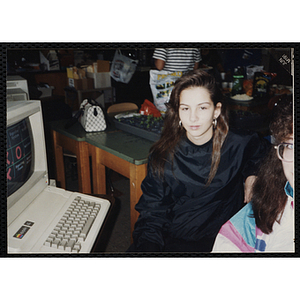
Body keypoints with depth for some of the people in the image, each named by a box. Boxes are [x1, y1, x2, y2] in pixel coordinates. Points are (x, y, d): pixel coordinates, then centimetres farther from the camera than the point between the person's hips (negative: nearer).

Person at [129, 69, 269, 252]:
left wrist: (252, 175, 4)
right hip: (169, 239, 2)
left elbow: (263, 150, 22)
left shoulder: (239, 146, -3)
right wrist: (148, 245, -18)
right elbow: (152, 211, -1)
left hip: (218, 241, -1)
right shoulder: (162, 155, -2)